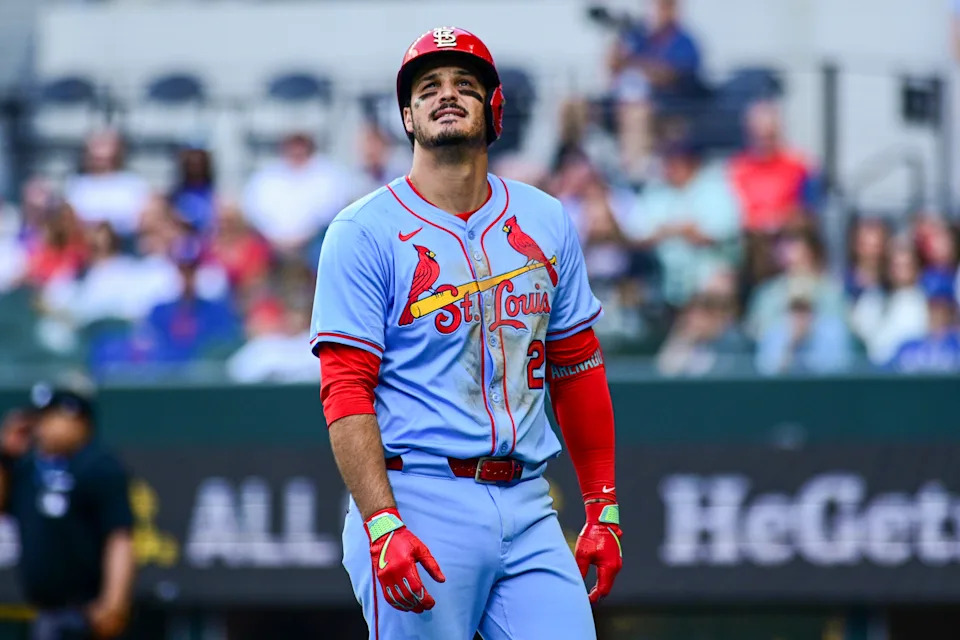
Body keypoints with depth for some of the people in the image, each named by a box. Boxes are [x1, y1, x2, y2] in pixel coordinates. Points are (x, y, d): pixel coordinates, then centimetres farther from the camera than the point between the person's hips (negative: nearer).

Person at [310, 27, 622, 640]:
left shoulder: (547, 223, 14)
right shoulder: (365, 232, -2)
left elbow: (578, 370, 19)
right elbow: (346, 393, -9)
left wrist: (603, 509, 13)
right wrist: (383, 527, -19)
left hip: (529, 508, 4)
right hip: (422, 504, -4)